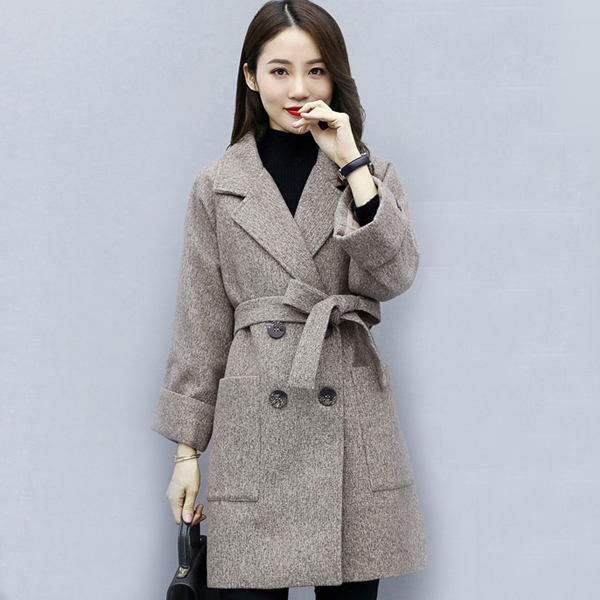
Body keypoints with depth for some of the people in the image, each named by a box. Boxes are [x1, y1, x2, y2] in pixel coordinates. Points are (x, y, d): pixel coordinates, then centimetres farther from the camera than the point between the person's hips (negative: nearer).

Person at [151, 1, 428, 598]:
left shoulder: (371, 172, 9)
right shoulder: (219, 185, 7)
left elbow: (393, 275, -7)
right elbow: (199, 322, 7)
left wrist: (353, 164, -10)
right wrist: (187, 449, 5)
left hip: (350, 413, 1)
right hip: (254, 422, -1)